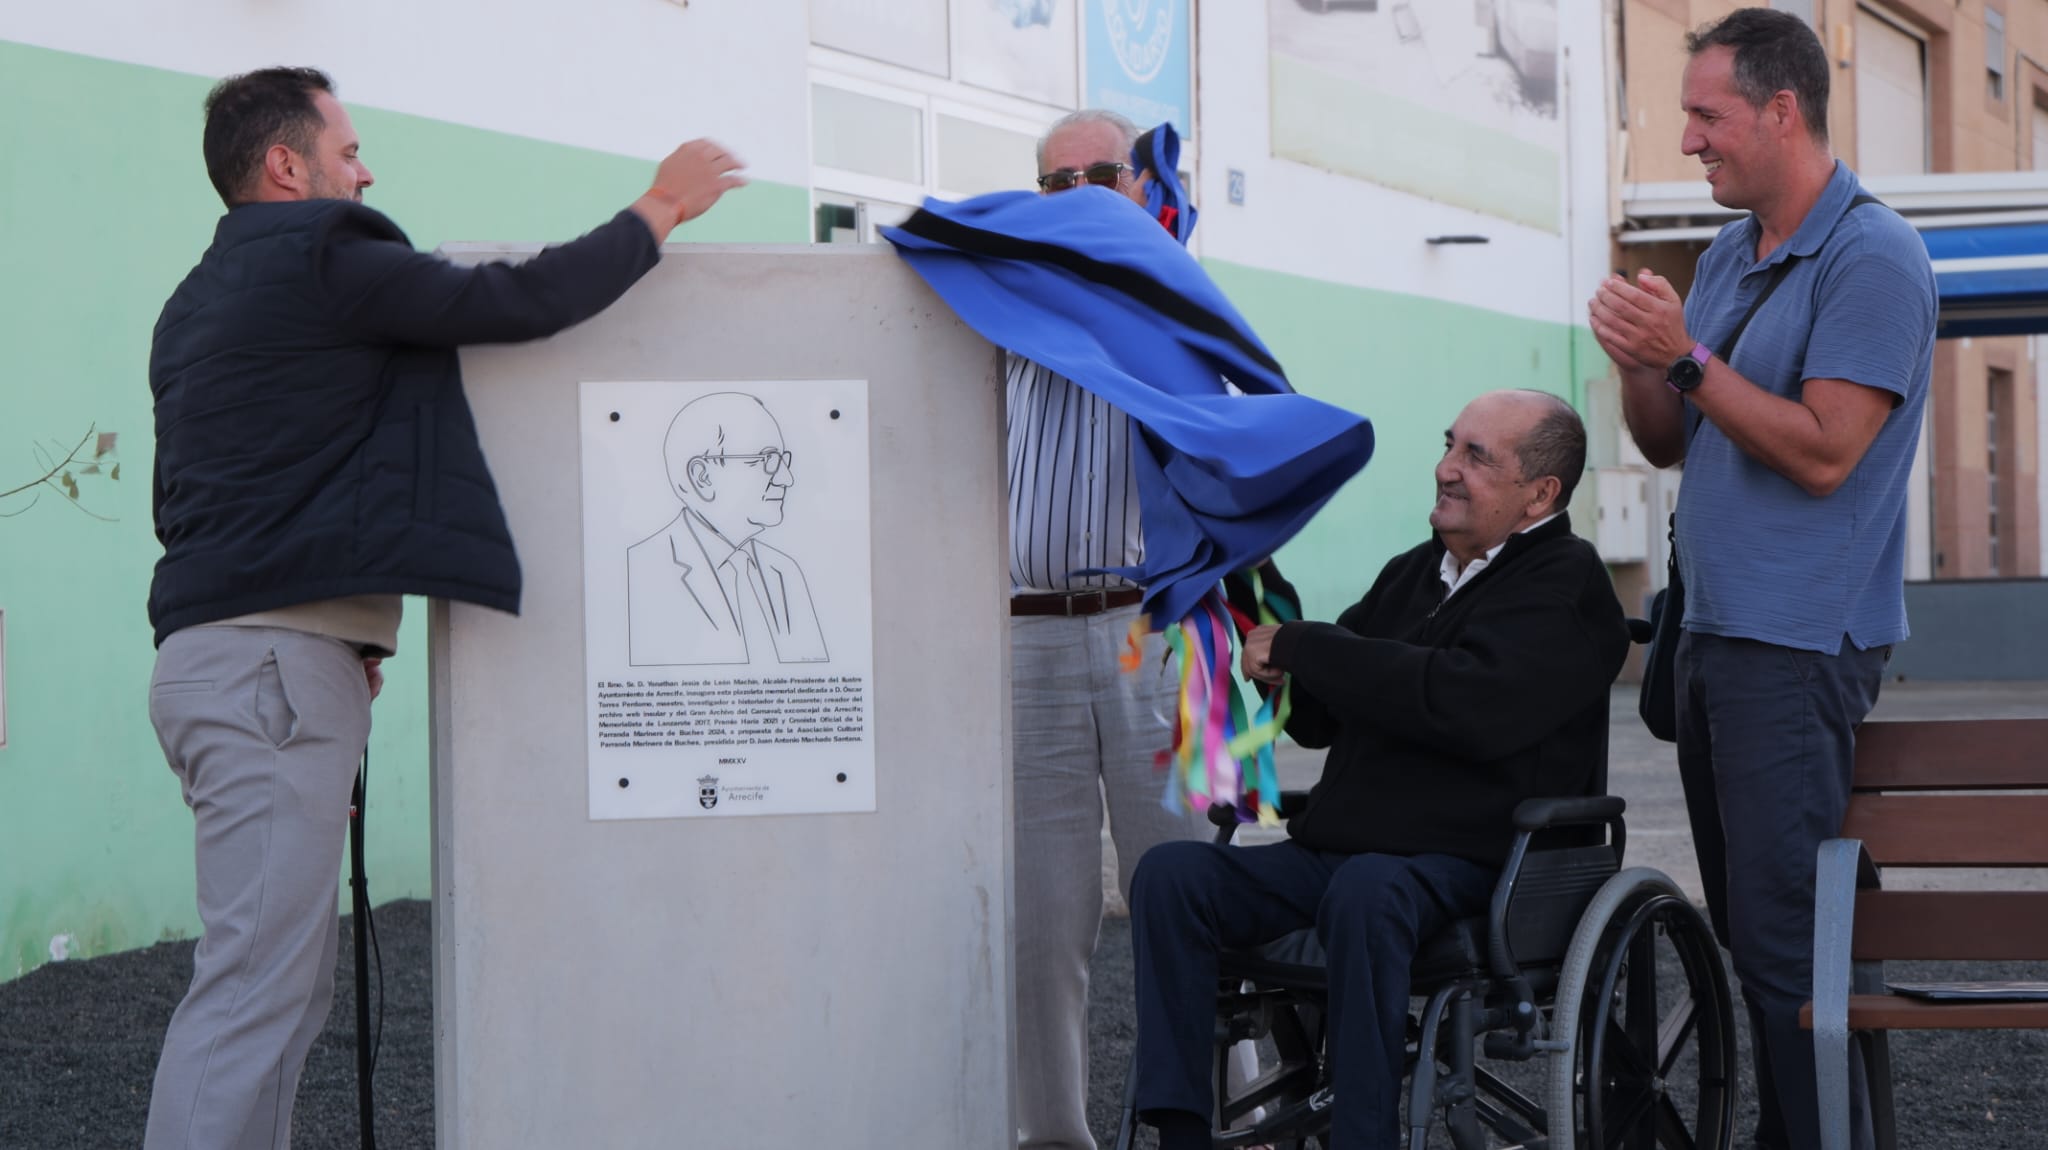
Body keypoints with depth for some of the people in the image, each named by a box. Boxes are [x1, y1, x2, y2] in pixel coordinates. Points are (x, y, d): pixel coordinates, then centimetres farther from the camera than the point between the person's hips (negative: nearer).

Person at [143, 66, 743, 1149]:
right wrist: (659, 210, 3)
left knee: (290, 976, 11)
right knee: (254, 987, -14)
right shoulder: (318, 258, -7)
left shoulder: (198, 302, 23)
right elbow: (518, 299, -10)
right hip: (271, 664, -10)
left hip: (217, 654, 10)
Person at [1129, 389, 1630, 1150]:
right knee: (1170, 871, -14)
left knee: (1365, 890, -38)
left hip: (1465, 864, -7)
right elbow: (1318, 719, 25)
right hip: (1336, 852, 7)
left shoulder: (1567, 588, -4)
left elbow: (1469, 706, -21)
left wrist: (1303, 648, -13)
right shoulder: (1413, 573, 22)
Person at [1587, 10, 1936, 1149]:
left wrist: (1687, 357, -18)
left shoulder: (1873, 257, -11)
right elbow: (1668, 445, 19)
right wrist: (1638, 360, -1)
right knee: (1746, 925, 11)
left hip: (1799, 644, -9)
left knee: (1782, 931, -11)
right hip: (1714, 631, 9)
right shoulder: (1730, 257, 16)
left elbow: (1823, 452, -19)